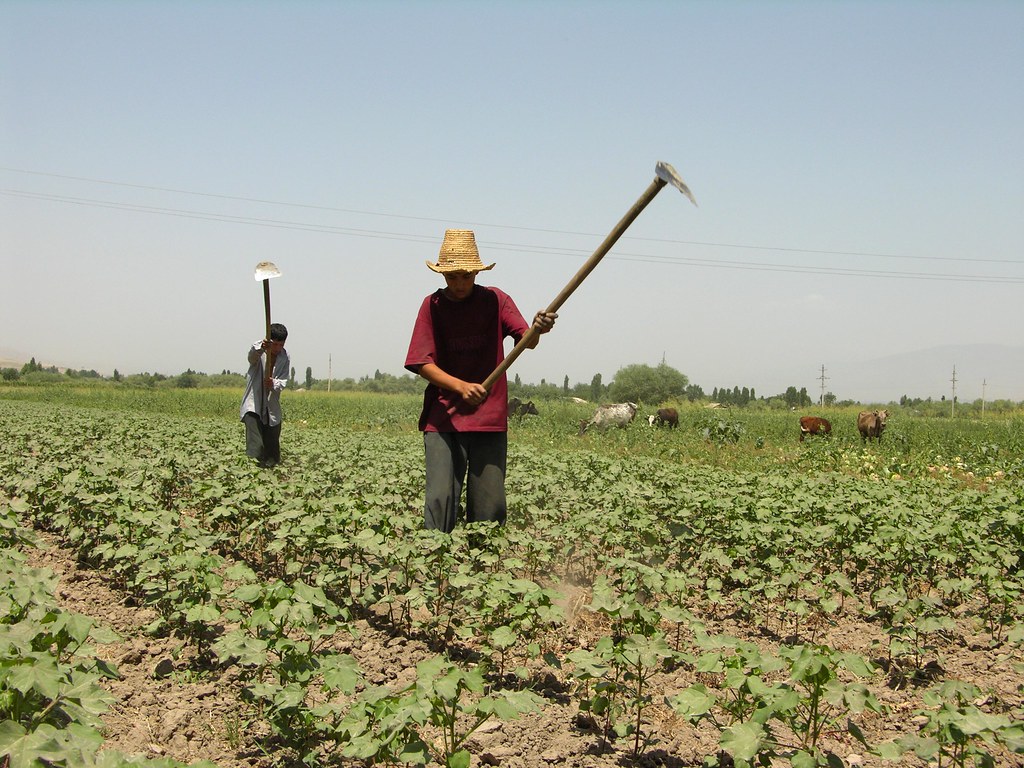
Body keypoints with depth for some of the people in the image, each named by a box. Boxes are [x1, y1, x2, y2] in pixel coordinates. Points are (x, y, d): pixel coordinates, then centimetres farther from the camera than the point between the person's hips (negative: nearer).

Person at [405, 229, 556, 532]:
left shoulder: (495, 300, 3)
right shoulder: (433, 305, 2)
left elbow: (527, 341, -9)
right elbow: (423, 363, -5)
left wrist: (538, 328, -34)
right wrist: (461, 387, -22)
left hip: (489, 418, 1)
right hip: (443, 418, -1)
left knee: (490, 506, 1)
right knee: (441, 499, -9)